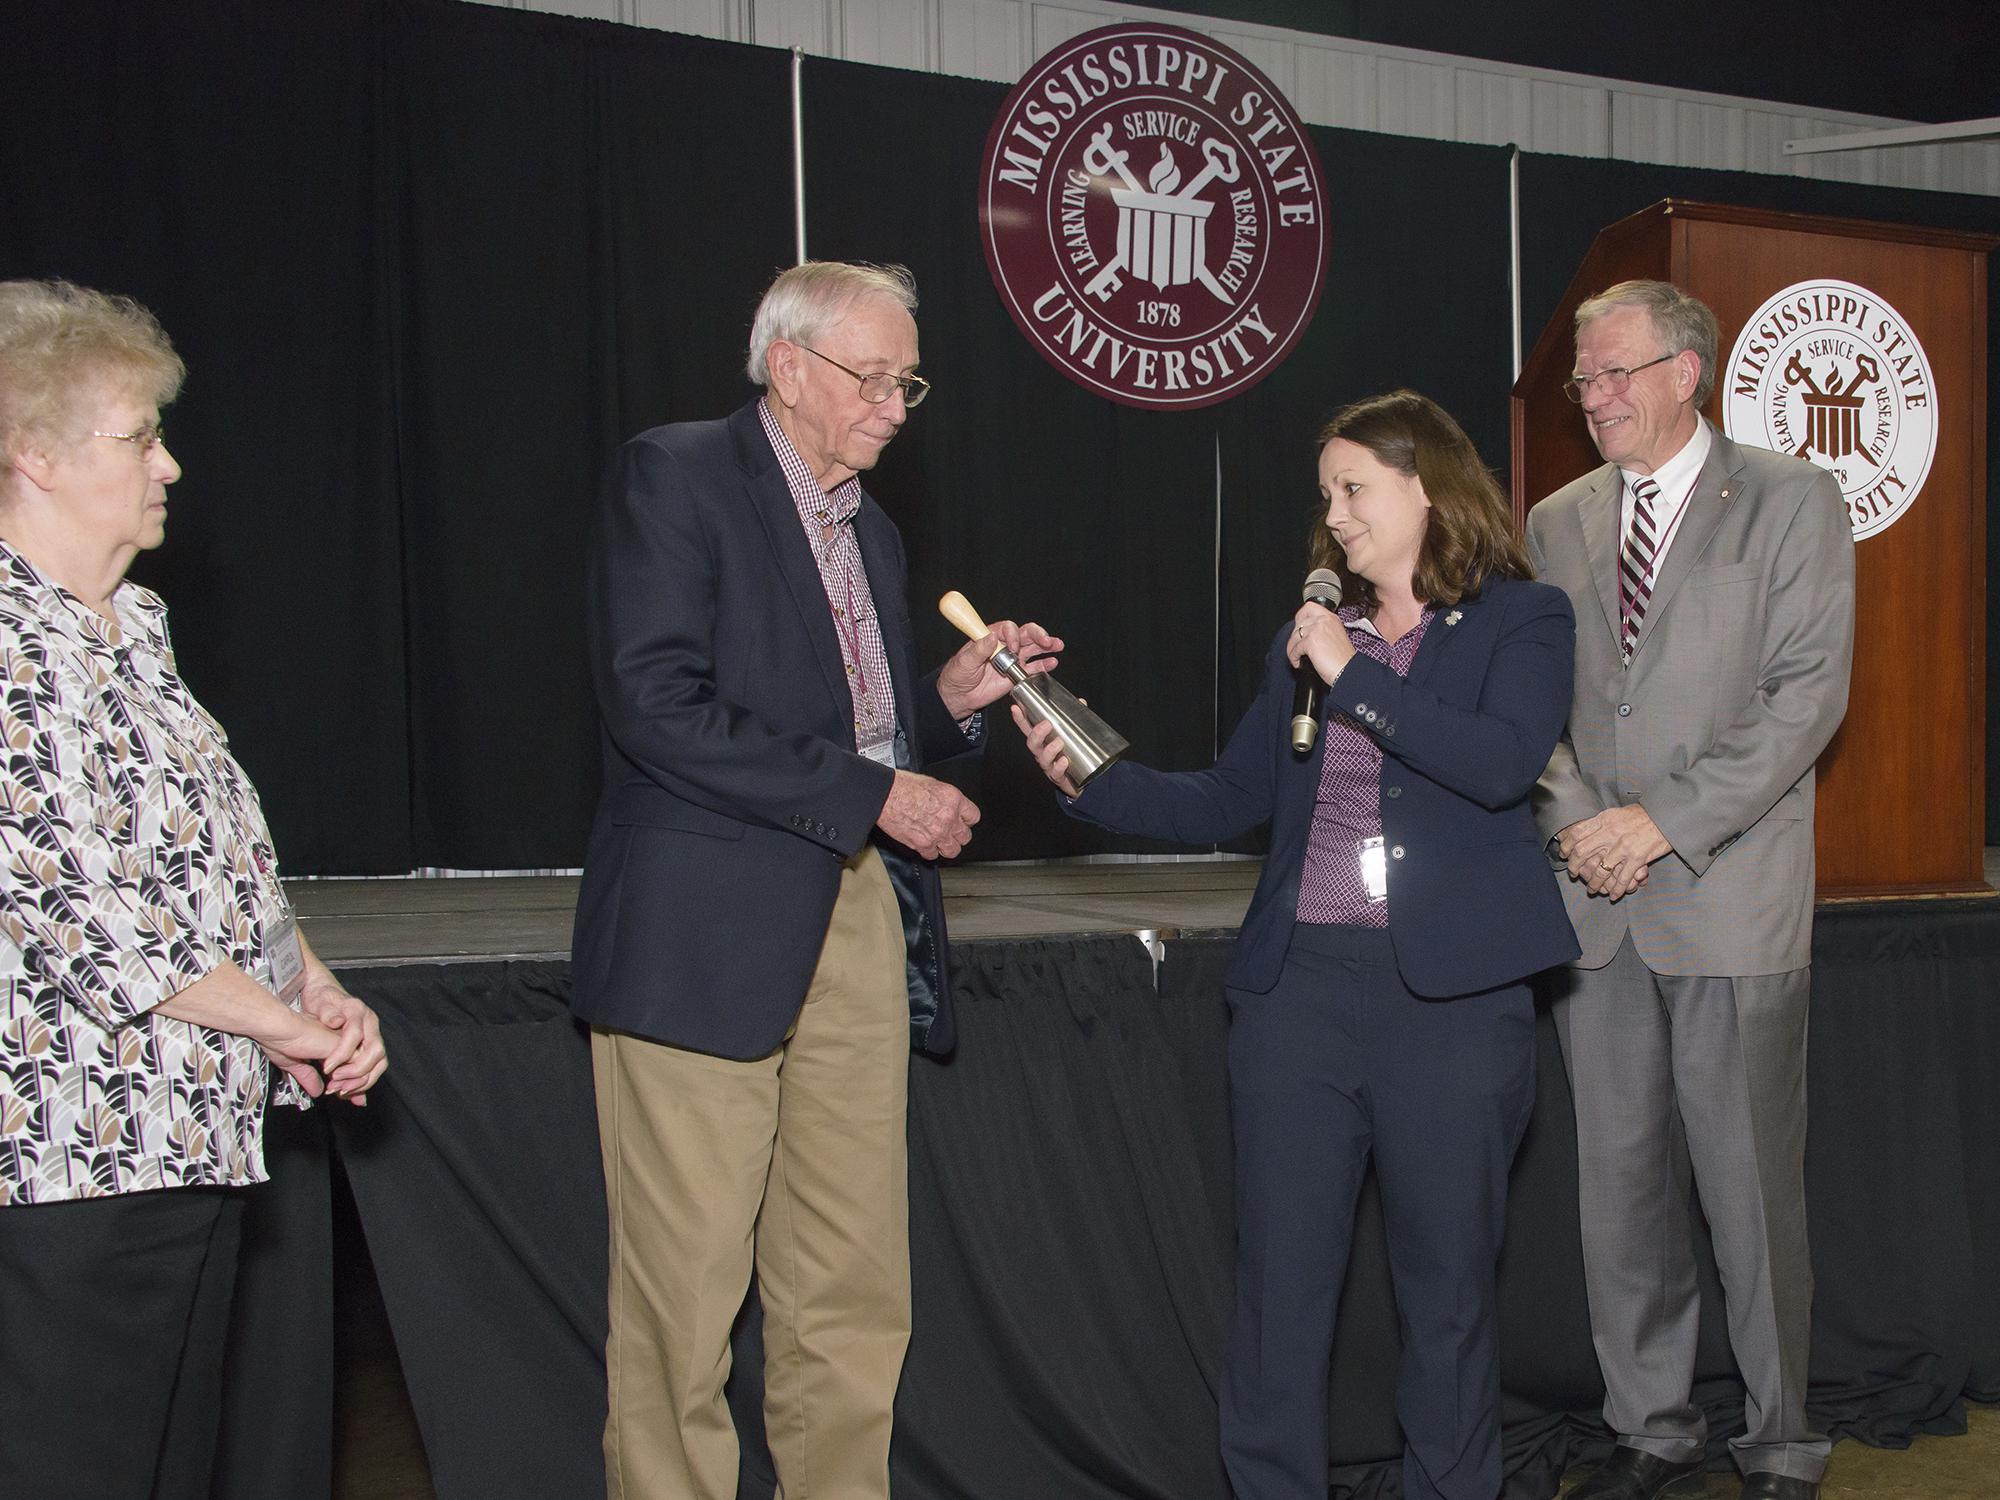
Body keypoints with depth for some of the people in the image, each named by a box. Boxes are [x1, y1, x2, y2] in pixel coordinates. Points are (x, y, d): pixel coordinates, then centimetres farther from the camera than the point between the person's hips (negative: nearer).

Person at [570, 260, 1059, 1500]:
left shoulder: (870, 528, 20)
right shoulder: (673, 477, -4)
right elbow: (656, 708, -16)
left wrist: (952, 698, 4)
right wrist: (874, 793, -15)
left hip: (858, 923, 7)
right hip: (709, 935, -7)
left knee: (856, 1298, 9)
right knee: (683, 1298, 1)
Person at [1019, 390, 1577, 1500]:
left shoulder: (1520, 620, 3)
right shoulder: (1310, 632, 15)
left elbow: (1504, 761, -16)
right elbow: (1230, 801, 13)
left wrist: (1354, 675, -13)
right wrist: (1091, 778, 1)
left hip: (1451, 993, -3)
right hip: (1299, 987, 4)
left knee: (1447, 1285, 8)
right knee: (1279, 1282, 6)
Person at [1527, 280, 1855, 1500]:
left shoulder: (1791, 500, 0)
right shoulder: (1558, 522, 14)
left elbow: (1809, 692, -8)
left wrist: (1668, 822, -15)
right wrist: (1574, 819, -6)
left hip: (1731, 897, -4)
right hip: (1596, 900, 4)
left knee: (1751, 1186, 2)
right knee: (1621, 1182, 10)